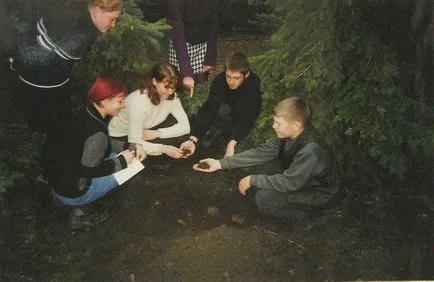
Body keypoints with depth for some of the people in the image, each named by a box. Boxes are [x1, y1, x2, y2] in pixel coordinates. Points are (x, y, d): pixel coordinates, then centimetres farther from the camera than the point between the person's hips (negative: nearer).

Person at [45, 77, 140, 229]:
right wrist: (122, 161, -11)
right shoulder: (97, 132, -27)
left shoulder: (85, 114, -2)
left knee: (113, 156, 17)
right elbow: (90, 170, -21)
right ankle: (79, 210, 4)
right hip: (70, 191, -8)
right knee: (124, 170, 0)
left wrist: (119, 156, 3)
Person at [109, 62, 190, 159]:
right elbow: (135, 142, -32)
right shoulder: (138, 102, -34)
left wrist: (157, 133, -28)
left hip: (148, 133, 5)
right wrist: (163, 149, -46)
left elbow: (185, 126, -19)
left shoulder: (171, 96, -18)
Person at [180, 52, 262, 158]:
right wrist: (193, 139, -51)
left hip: (246, 112, 0)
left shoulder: (253, 83, -37)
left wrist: (232, 143, -56)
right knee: (221, 109, -31)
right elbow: (209, 108, -39)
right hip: (228, 107, 0)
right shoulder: (219, 80, -31)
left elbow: (245, 117, -41)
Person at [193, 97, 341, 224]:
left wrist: (252, 180, -22)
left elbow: (289, 183, -33)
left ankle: (302, 213, 2)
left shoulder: (310, 150, -38)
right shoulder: (290, 133, -14)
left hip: (318, 192, -7)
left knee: (263, 198, -23)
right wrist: (220, 163, -17)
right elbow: (261, 152, -13)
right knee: (262, 165, -4)